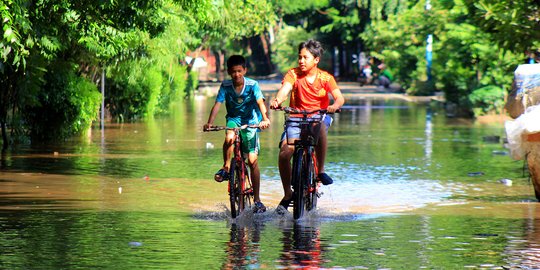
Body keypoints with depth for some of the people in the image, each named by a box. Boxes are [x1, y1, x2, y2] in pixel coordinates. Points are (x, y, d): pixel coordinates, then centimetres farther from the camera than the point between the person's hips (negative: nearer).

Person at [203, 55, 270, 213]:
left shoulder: (252, 85, -17)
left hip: (251, 121, -2)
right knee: (229, 138, -35)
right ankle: (226, 168, -10)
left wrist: (265, 119, -47)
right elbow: (217, 104, -19)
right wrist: (210, 123, -35)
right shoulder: (225, 86, -12)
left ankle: (257, 200, 0)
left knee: (252, 160, -7)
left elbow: (260, 102, -29)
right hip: (233, 118, 2)